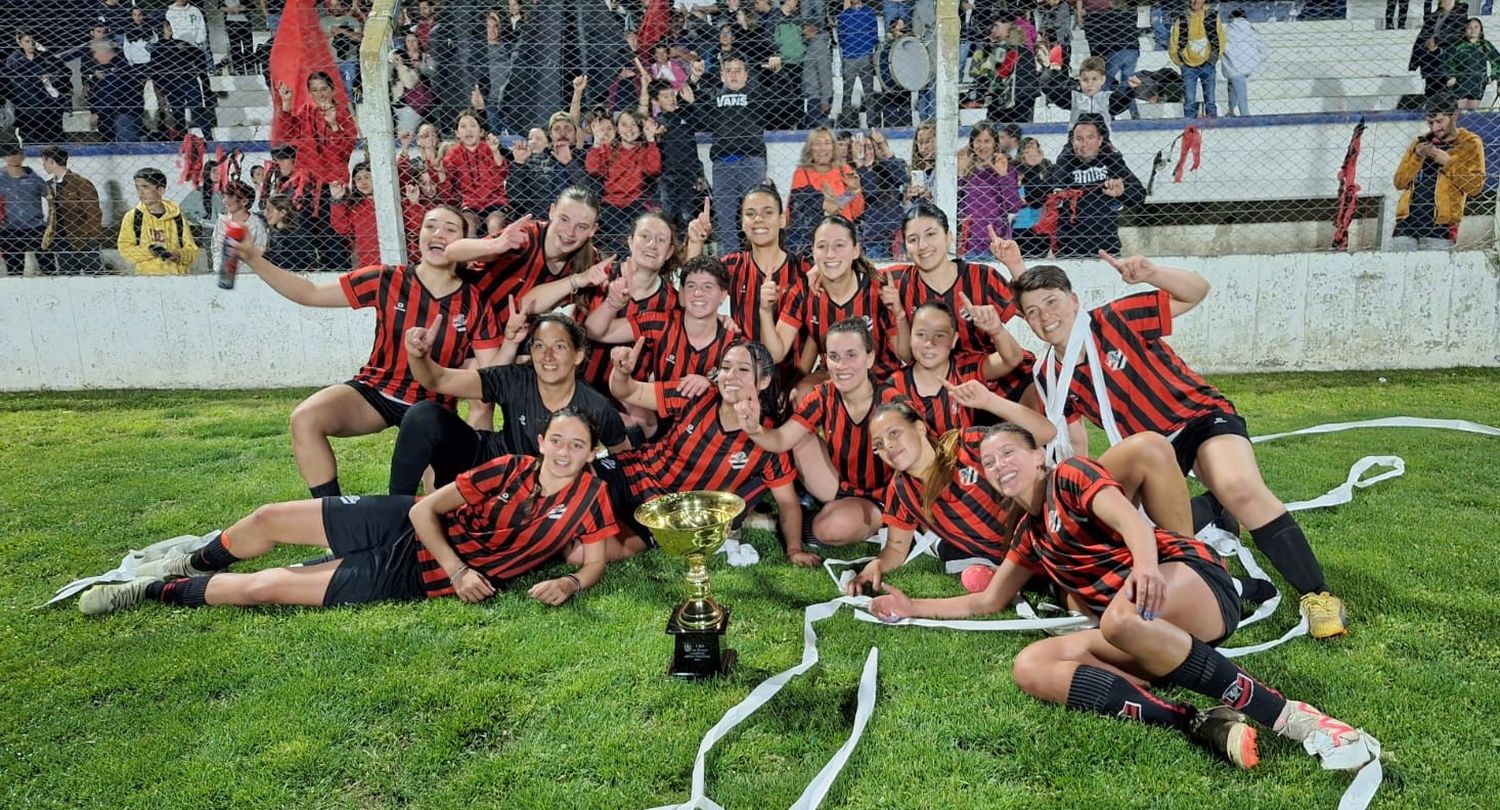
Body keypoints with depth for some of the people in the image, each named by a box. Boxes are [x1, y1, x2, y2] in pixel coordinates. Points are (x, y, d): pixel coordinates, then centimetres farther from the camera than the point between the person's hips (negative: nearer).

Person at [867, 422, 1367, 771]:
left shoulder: (1069, 476, 4)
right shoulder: (1029, 533, 25)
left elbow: (1130, 519, -15)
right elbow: (989, 602, 33)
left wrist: (1145, 568, -38)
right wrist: (911, 607, 28)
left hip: (1195, 580, -7)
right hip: (1148, 636, 7)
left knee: (1123, 617, -42)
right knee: (1030, 667, -20)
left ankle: (1286, 716, -28)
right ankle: (1204, 726, -32)